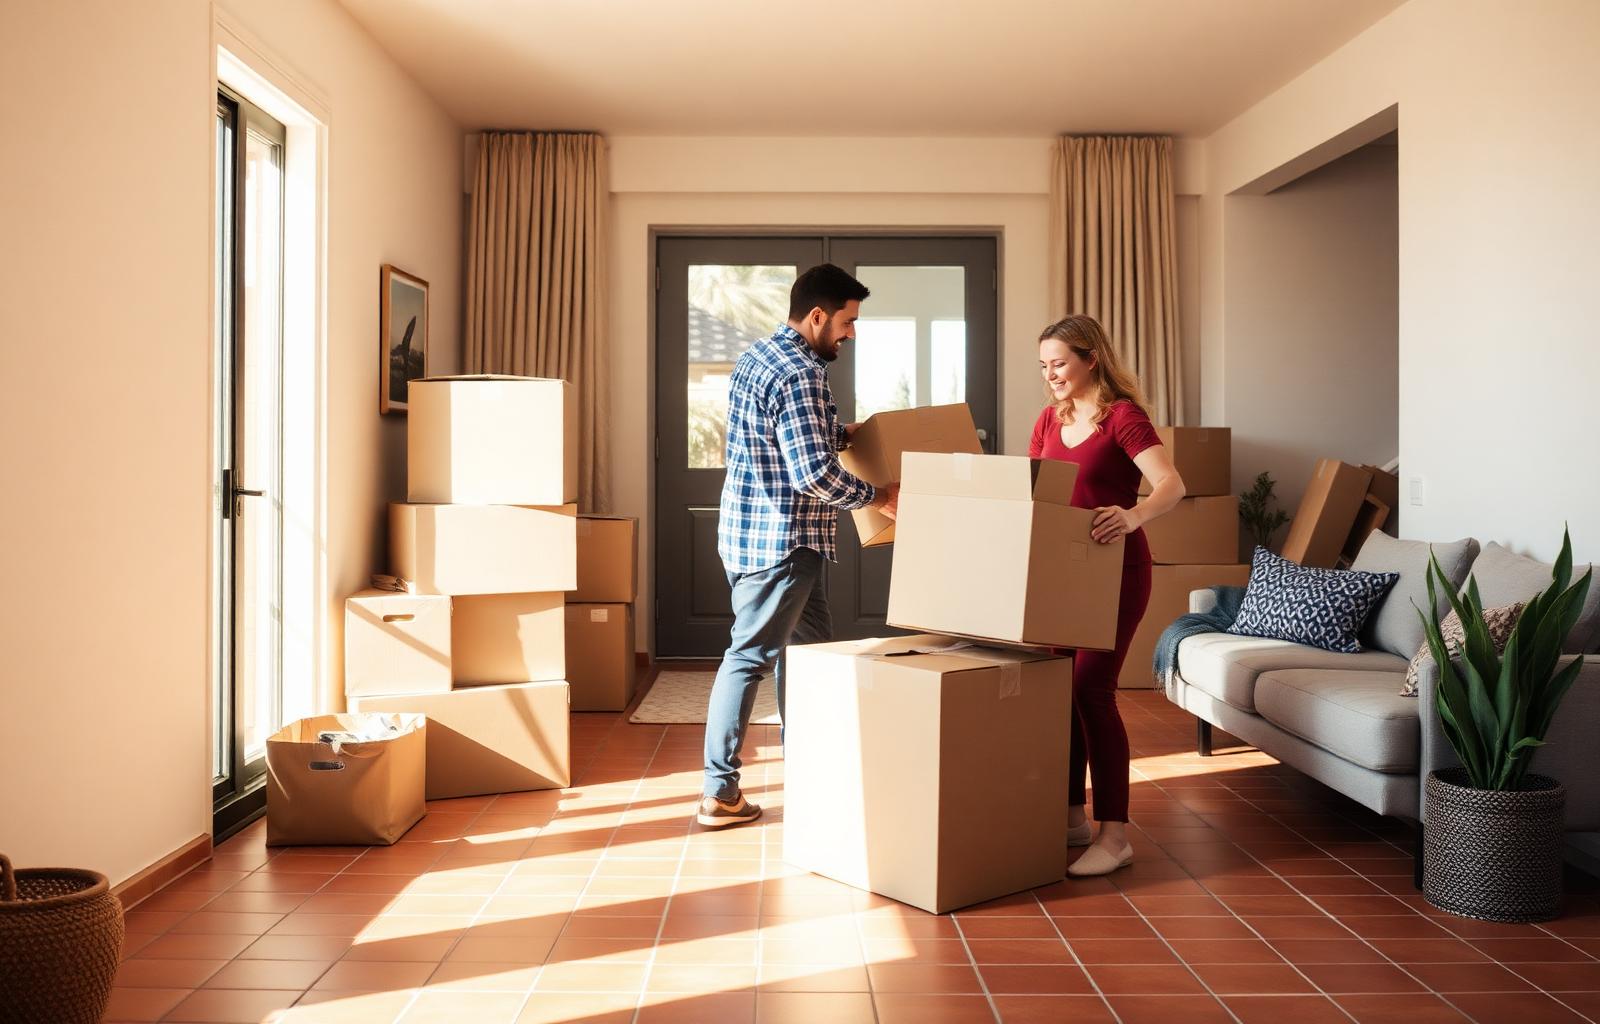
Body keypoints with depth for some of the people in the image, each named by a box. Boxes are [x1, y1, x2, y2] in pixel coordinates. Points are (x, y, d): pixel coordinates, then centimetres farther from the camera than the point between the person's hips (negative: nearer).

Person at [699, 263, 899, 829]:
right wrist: (878, 496, -12)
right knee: (750, 656, -4)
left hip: (751, 528, 10)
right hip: (779, 540, -10)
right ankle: (718, 793, 3)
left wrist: (842, 431, 23)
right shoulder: (800, 374, -20)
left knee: (810, 644, 19)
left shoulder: (759, 356, 12)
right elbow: (814, 473, -25)